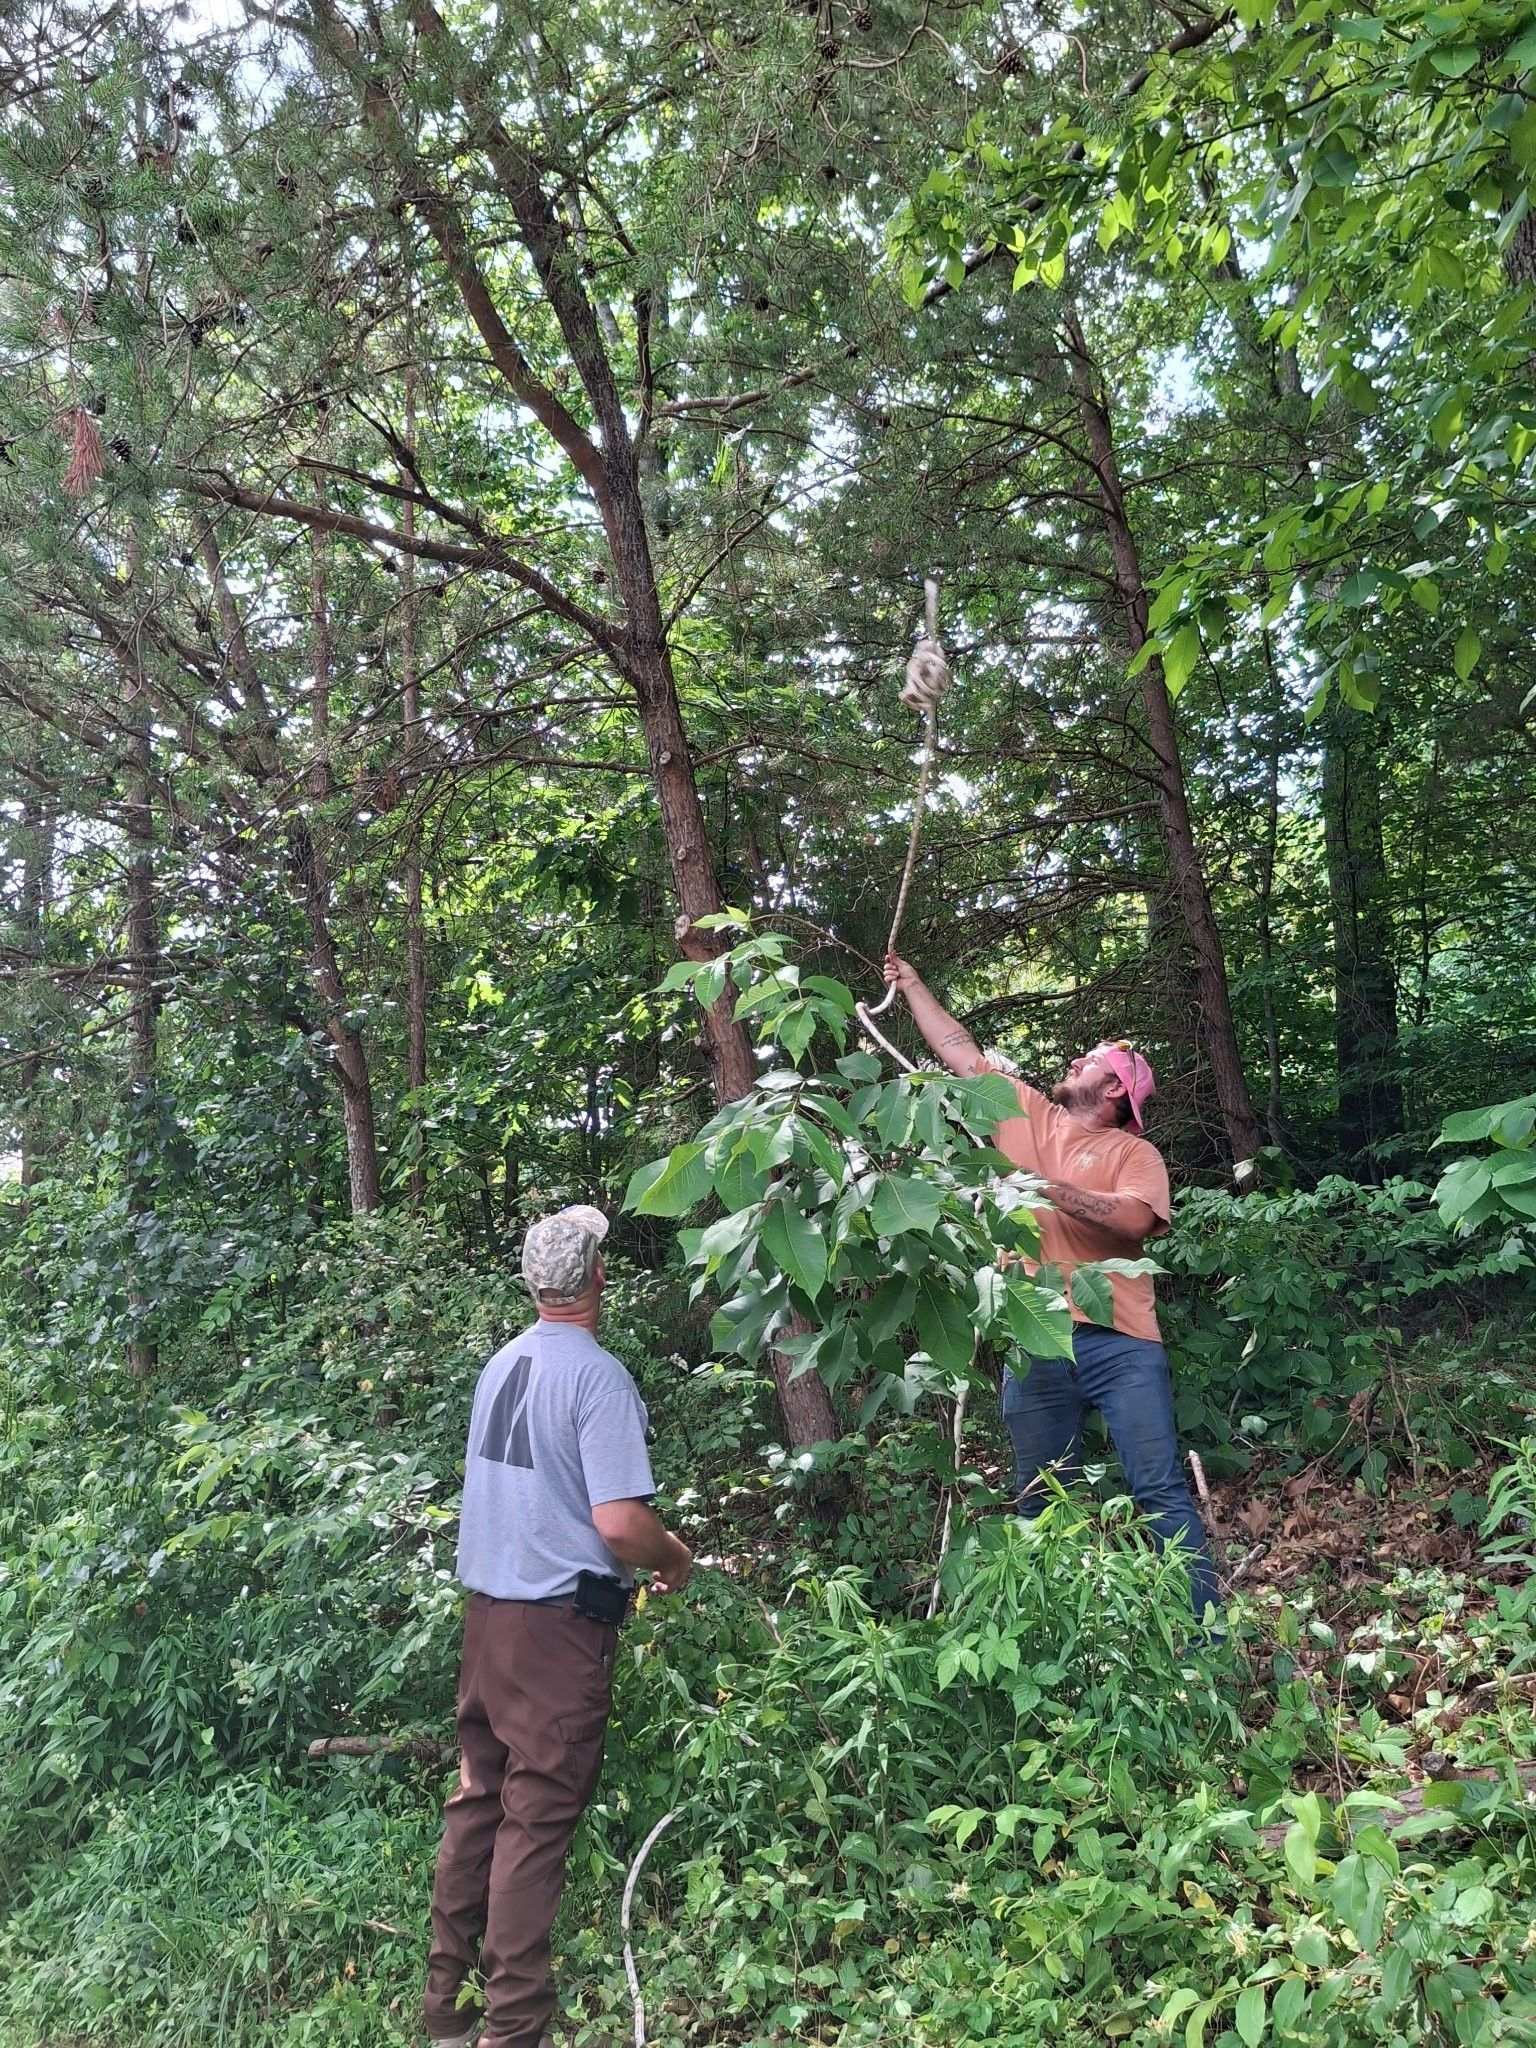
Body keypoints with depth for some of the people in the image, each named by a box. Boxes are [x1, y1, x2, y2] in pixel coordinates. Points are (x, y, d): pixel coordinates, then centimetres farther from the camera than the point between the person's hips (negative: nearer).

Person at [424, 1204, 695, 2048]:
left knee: (478, 1799, 18)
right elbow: (619, 1523, -23)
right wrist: (677, 1559, -2)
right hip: (559, 1622, -7)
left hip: (487, 1611, 7)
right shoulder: (598, 1377, -18)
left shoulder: (500, 1366, 5)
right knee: (538, 1818, 3)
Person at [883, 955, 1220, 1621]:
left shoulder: (1136, 1154, 5)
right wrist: (912, 983, 22)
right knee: (1040, 1500, 9)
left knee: (1161, 1489, -2)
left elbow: (1133, 1220, -16)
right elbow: (961, 1051, 20)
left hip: (1118, 1341, -3)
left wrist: (1044, 1186, -16)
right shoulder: (1027, 1114, 17)